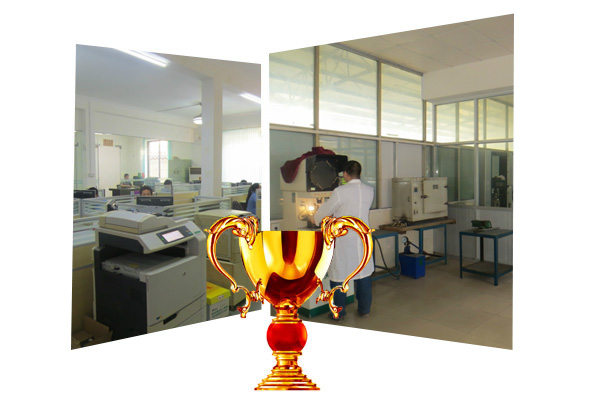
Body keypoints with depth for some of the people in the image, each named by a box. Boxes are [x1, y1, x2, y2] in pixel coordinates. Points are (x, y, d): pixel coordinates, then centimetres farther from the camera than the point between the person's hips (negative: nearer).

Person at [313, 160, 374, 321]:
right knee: (364, 275, 16)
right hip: (362, 239, 5)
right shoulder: (369, 191, 0)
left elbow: (326, 210, -3)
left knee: (338, 276, 8)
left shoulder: (340, 192, -16)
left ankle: (338, 313, 19)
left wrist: (316, 219, 19)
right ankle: (364, 309, 29)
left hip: (343, 240, -5)